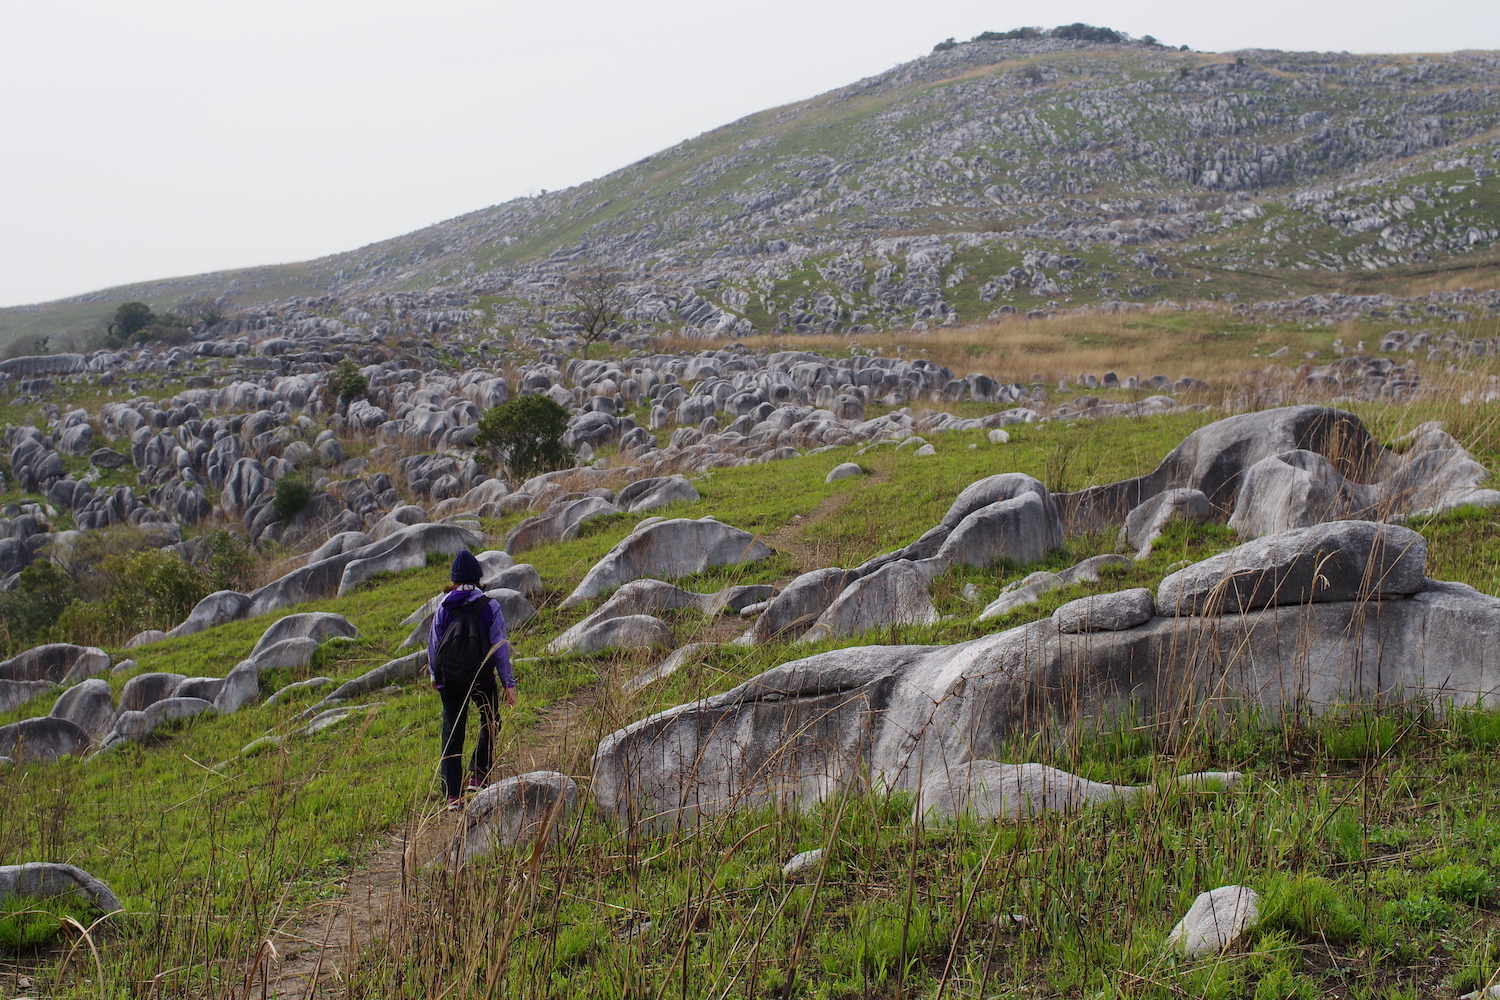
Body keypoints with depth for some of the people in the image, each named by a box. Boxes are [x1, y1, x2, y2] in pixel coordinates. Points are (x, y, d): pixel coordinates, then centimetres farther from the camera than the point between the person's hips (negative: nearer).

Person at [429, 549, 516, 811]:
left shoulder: (444, 606, 2)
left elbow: (433, 643, 10)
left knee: (452, 733, 8)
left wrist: (434, 674, 26)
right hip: (481, 677, -2)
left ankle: (452, 795, 6)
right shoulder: (489, 606, -4)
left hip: (449, 678, 2)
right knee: (490, 724, 20)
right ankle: (477, 777, 9)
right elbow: (501, 647, -2)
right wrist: (508, 683, 3)